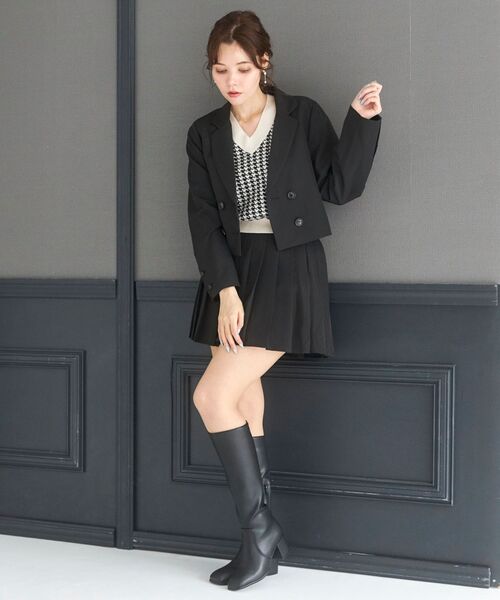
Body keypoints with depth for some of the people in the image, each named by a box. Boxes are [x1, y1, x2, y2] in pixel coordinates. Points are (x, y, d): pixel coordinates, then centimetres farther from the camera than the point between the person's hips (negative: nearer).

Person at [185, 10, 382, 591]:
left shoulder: (302, 115, -1)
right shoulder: (205, 134, 8)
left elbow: (339, 188, -4)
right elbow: (203, 217, 1)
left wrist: (362, 121, -15)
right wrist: (225, 290, -10)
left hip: (288, 270, -5)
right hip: (231, 272, 5)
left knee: (213, 395, -15)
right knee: (243, 405, 5)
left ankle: (260, 528, 1)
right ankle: (262, 541, 16)